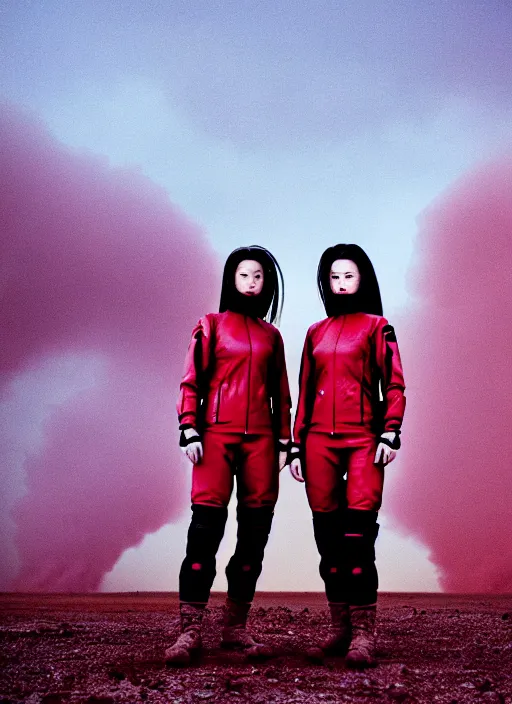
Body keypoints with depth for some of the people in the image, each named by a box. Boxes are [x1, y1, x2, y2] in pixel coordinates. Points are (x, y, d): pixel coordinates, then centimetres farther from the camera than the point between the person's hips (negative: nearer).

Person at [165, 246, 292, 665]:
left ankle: (236, 628, 9)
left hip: (260, 437, 3)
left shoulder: (271, 334, 17)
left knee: (256, 527, 0)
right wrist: (189, 431, -7)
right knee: (207, 522, -12)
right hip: (217, 434, -3)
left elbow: (281, 393, 17)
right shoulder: (211, 325, 10)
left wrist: (284, 441, 10)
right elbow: (192, 382, 4)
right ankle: (190, 631, -9)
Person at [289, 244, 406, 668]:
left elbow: (394, 384, 2)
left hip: (363, 440, -4)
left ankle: (364, 633, -7)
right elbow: (305, 392, 17)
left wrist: (390, 433, -9)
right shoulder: (316, 333, 17)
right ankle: (341, 627, 14)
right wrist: (297, 446, 13)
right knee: (328, 534, 4)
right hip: (319, 440, 4)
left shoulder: (377, 327, 7)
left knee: (358, 533, -12)